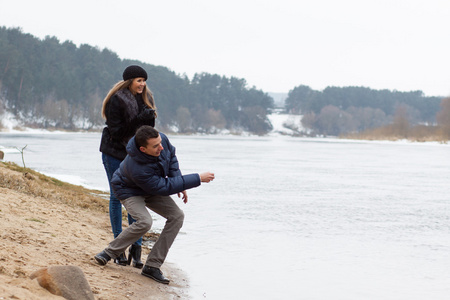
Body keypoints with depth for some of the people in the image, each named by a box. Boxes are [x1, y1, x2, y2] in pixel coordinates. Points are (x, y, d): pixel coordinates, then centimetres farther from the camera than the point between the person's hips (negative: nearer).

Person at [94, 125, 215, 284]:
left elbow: (171, 156, -1)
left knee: (177, 216, -9)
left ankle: (152, 266, -8)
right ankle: (109, 253, -10)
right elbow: (165, 187, -34)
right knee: (144, 222, -32)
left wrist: (179, 185, -8)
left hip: (152, 189, 7)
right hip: (130, 191, -7)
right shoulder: (137, 169, -42)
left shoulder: (162, 139, -26)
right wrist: (197, 179, -33)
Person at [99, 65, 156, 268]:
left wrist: (149, 119, -7)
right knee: (117, 197, 2)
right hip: (115, 154, -5)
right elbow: (116, 131, -18)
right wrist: (137, 121, -27)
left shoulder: (145, 99, 6)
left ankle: (136, 249, 1)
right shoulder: (116, 101, -14)